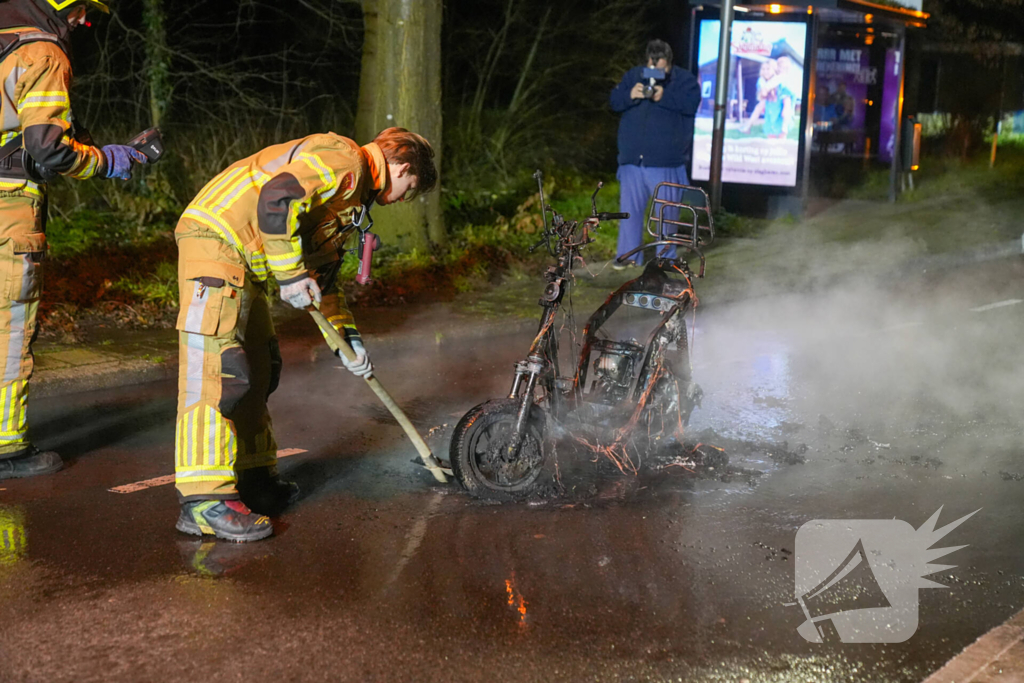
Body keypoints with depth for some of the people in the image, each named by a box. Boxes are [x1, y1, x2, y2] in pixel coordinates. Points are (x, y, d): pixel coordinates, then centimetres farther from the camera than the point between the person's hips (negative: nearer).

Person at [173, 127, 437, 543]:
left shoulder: (353, 196, 23)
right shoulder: (344, 159, -10)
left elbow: (323, 273, 29)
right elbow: (276, 200, -25)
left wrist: (347, 335, 25)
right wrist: (292, 275, -19)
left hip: (244, 259, 11)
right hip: (215, 239, -11)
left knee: (258, 371, 14)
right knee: (218, 369, -15)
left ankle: (253, 480, 24)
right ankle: (205, 502, -16)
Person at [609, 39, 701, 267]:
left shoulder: (685, 79, 2)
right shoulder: (634, 75, 11)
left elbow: (692, 103, -15)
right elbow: (614, 100, 2)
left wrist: (664, 97, -26)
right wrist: (630, 95, -18)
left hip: (666, 163, -3)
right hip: (632, 160, 3)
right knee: (629, 209, 5)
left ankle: (666, 258, 13)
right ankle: (629, 255, 14)